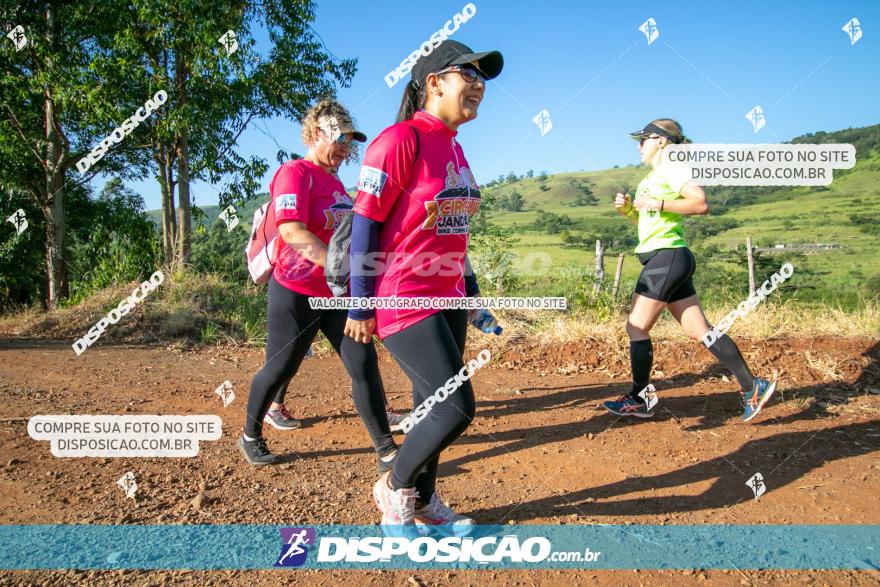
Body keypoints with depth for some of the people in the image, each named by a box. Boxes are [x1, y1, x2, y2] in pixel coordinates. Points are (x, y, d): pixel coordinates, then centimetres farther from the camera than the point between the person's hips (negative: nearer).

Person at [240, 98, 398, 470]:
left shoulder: (335, 182, 15)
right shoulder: (295, 173, -11)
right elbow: (292, 231, -26)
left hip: (340, 295, 7)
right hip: (296, 295, -7)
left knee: (365, 366, -1)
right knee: (279, 370, 8)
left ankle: (387, 452, 5)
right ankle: (251, 437, 33)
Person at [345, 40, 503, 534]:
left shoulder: (453, 146, 12)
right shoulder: (400, 140, -14)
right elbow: (365, 223, -15)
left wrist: (467, 287, 18)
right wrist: (360, 306, -15)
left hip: (446, 299, 9)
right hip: (403, 301, -8)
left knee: (433, 407, 15)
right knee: (457, 409, -9)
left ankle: (424, 502, 34)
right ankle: (395, 488, 17)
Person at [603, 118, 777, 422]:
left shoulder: (670, 168, -6)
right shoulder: (654, 176, 22)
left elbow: (701, 203, -19)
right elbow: (647, 219, 28)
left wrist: (657, 204, -21)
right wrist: (627, 208, 10)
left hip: (667, 257, -10)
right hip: (666, 260, 10)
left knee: (636, 327, -4)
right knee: (699, 330, 7)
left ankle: (638, 400, 5)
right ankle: (752, 386, 9)